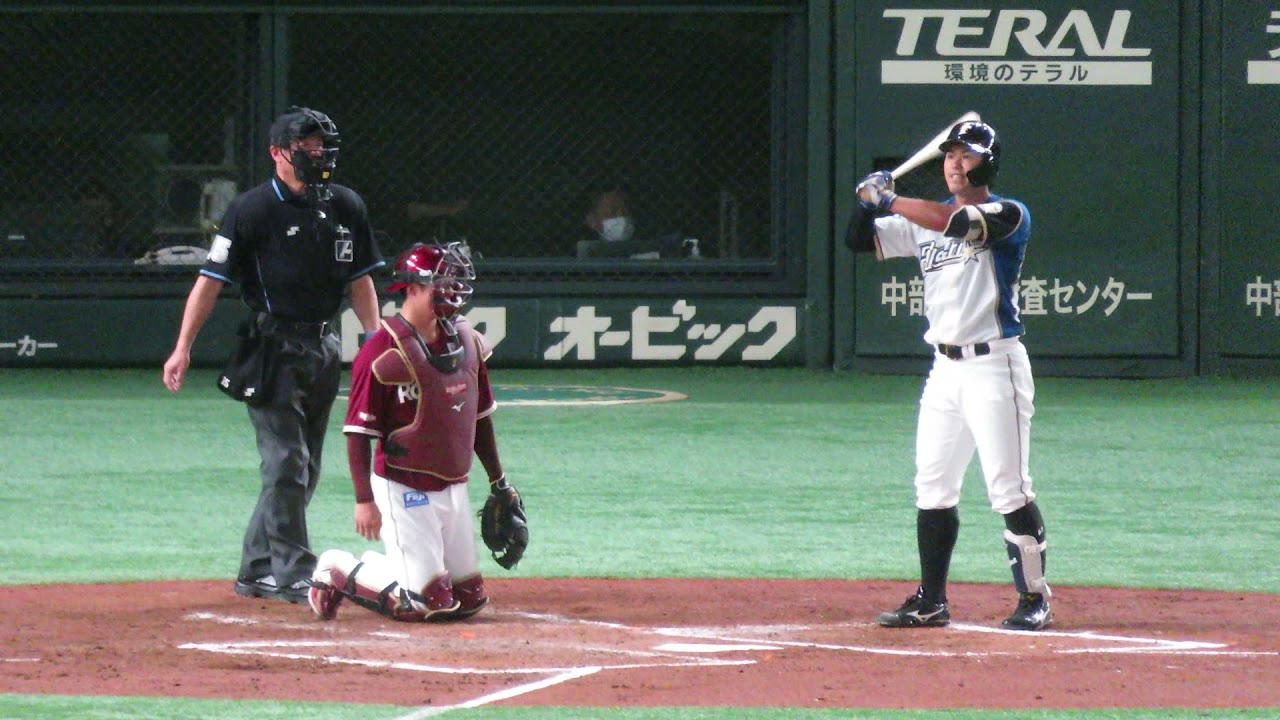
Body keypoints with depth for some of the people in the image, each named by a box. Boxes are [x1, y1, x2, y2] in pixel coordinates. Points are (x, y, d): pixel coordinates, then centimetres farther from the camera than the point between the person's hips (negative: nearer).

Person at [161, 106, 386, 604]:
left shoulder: (346, 207, 10)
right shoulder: (253, 209, -8)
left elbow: (360, 280, 16)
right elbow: (211, 279, -10)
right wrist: (183, 349, -17)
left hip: (324, 349, 6)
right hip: (274, 349, -6)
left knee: (303, 469, 9)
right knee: (287, 463, -11)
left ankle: (257, 572, 17)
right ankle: (293, 573, -9)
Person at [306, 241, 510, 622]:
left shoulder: (466, 340, 7)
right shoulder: (384, 351, -16)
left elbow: (479, 416, 17)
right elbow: (358, 431, -16)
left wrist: (498, 481, 19)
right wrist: (364, 500, -21)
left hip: (454, 487, 8)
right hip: (405, 489, -8)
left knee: (469, 599, 11)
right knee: (426, 602, -11)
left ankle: (375, 568, 27)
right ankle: (339, 572, 10)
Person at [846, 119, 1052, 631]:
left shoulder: (1008, 215, -7)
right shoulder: (924, 219, 13)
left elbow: (958, 223, -25)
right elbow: (859, 240, 13)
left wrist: (891, 199, -17)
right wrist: (870, 200, -7)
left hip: (994, 365, -7)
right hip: (945, 368, 7)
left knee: (1008, 488, -7)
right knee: (932, 488, 7)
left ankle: (1034, 599, 0)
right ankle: (930, 601, 13)